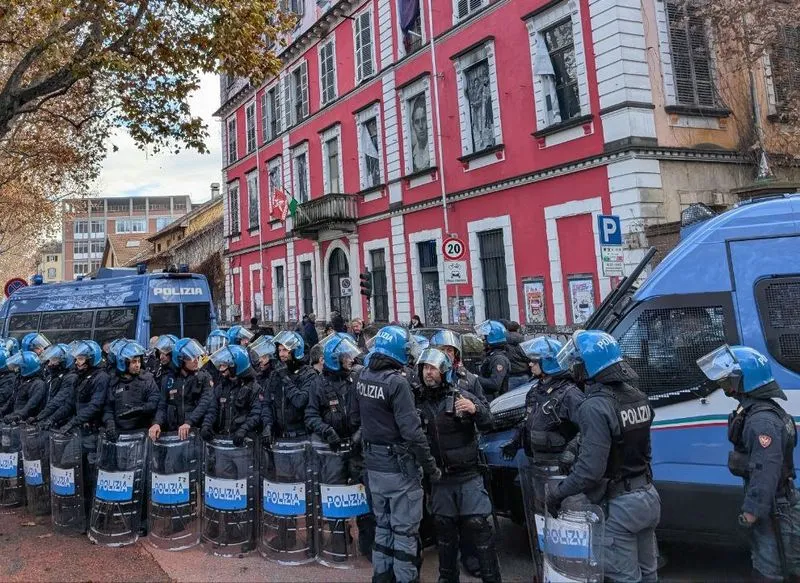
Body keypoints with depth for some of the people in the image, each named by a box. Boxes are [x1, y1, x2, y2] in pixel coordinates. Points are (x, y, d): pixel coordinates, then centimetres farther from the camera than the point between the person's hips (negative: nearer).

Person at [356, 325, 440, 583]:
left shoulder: (362, 377, 1)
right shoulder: (396, 382, -22)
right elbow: (411, 431, -22)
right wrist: (431, 466, -13)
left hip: (373, 463, 7)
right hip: (399, 467, -7)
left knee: (383, 525, 20)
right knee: (405, 530, 5)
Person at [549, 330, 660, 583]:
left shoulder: (597, 407, -25)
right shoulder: (637, 396, 3)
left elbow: (590, 470, -26)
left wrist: (557, 493, -12)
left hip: (620, 505, -8)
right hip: (648, 495, 9)